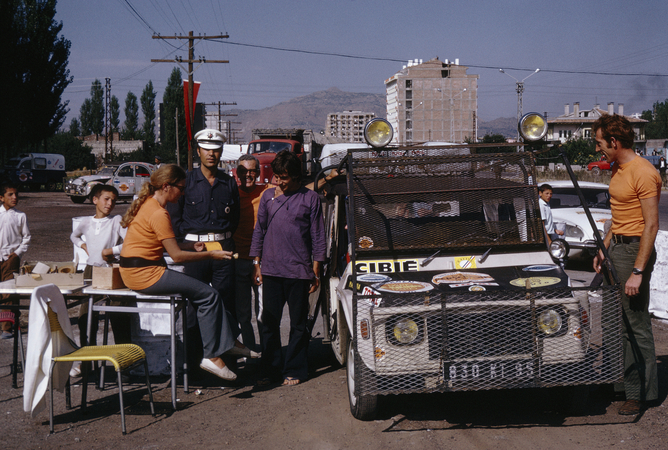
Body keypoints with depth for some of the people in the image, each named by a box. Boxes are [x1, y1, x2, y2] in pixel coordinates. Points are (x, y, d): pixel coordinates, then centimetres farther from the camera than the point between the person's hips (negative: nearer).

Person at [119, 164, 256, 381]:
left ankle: (228, 341, 15)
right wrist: (210, 255, -10)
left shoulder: (147, 204, 12)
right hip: (145, 274, -10)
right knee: (209, 295, -9)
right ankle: (211, 356, -5)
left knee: (203, 290, 12)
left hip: (134, 271, 10)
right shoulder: (158, 214, -18)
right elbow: (177, 255, -18)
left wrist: (192, 245, 12)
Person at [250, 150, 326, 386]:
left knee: (298, 323, 5)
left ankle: (295, 370, 16)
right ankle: (271, 368, 19)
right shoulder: (268, 196, 8)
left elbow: (318, 236, 3)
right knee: (269, 322, 6)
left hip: (299, 270, -2)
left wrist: (316, 271, 0)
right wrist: (257, 264, 9)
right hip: (271, 270, 2)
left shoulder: (310, 198, 1)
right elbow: (259, 231, 14)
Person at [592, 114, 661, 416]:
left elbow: (651, 225, -20)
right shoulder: (618, 170, 13)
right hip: (616, 247, 10)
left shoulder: (643, 173, -17)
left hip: (634, 249, -10)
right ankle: (619, 378, 23)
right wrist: (604, 248, 20)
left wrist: (638, 271, -23)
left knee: (636, 324, -4)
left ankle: (640, 392, 3)